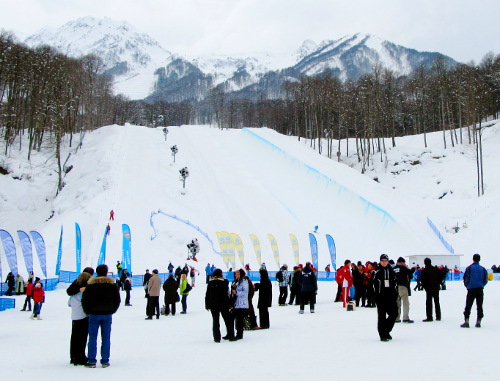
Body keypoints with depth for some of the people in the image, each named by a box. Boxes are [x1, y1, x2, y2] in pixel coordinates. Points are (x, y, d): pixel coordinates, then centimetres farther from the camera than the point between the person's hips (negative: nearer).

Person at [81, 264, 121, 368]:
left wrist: (88, 311, 9)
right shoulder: (112, 284, 2)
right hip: (107, 314, 1)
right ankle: (105, 361, 5)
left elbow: (84, 299, -2)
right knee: (106, 338, 5)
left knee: (92, 338, 4)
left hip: (94, 314, -1)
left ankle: (92, 361, 3)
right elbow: (117, 300, 6)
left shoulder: (91, 283, -3)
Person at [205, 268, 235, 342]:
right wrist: (230, 305, -4)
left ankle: (217, 338, 2)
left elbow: (207, 295, 4)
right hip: (223, 305, -2)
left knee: (215, 321, 5)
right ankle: (230, 336, 10)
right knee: (228, 320, 10)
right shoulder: (224, 282, -6)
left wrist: (207, 305, 10)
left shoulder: (210, 283, 1)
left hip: (213, 305, 2)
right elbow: (227, 294, -8)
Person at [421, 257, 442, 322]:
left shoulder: (424, 271, -9)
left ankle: (429, 317, -5)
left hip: (429, 288, -5)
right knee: (437, 302, 12)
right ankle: (438, 316, 14)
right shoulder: (436, 269, 5)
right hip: (436, 288, 5)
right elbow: (440, 278, 9)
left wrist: (424, 287, 4)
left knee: (429, 303, -1)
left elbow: (423, 280, -10)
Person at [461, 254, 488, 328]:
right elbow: (485, 280, 6)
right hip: (480, 290, 2)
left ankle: (466, 321, -5)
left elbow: (465, 278, -4)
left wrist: (467, 285, 13)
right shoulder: (483, 269, 3)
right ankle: (478, 322, 6)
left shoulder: (469, 268, -5)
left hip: (471, 289, -2)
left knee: (468, 306, 2)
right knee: (479, 306, 9)